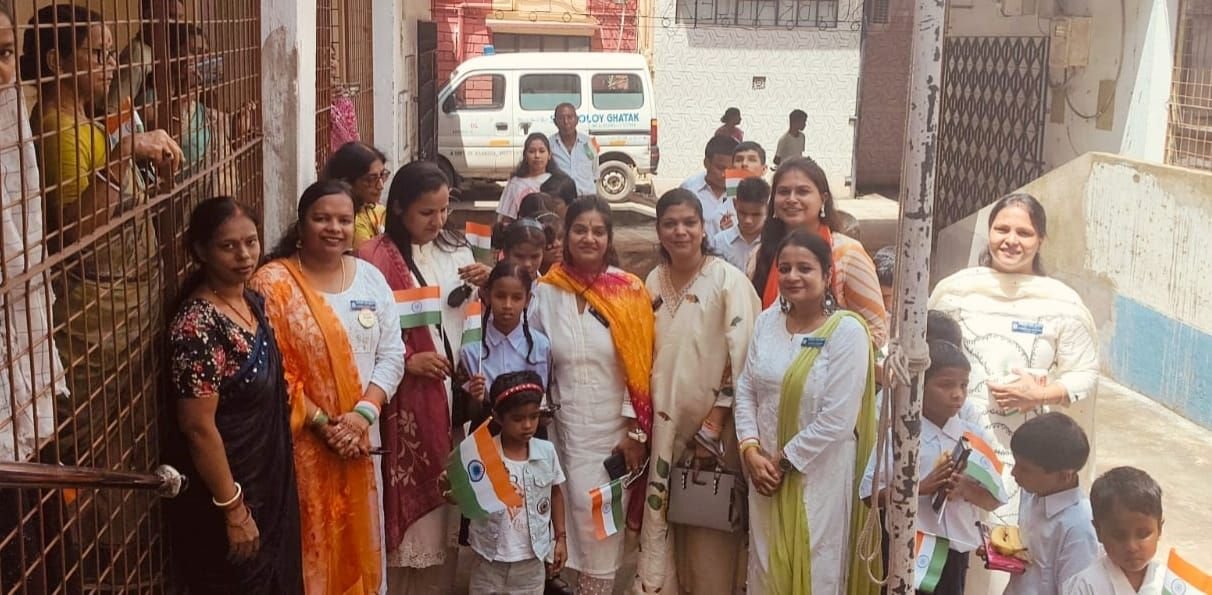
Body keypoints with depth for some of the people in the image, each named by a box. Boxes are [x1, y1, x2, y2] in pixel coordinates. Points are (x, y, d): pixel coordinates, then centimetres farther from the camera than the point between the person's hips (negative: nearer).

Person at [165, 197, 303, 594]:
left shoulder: (251, 302, 3)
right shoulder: (197, 324, -23)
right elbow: (198, 427, -23)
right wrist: (233, 509, -21)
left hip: (268, 483, 8)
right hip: (226, 492, -8)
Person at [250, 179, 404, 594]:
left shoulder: (370, 279, 5)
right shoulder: (273, 283, -9)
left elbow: (391, 355, 3)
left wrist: (363, 414, -12)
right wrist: (321, 423, -17)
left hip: (358, 440, 4)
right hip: (298, 443, -4)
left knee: (356, 542, 16)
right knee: (309, 548, 5)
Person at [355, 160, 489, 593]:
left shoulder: (458, 251, 10)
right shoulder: (375, 258, -8)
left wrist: (487, 287, -2)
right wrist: (407, 361, -18)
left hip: (456, 395, 5)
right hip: (407, 403, -5)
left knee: (448, 501, 11)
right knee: (410, 501, -2)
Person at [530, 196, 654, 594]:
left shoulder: (629, 291, -5)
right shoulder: (545, 292, 0)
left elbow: (640, 367, -5)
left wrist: (635, 432, -8)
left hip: (616, 429, -1)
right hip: (564, 428, 1)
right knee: (577, 524, 5)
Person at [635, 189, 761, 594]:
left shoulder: (729, 280, -11)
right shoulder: (654, 281, 6)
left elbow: (741, 358, -14)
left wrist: (713, 425, -14)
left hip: (712, 424, -5)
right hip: (664, 423, 5)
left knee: (710, 530, 3)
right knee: (661, 519, 11)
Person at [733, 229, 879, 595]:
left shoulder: (847, 331, -14)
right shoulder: (766, 321, 2)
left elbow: (837, 420, -18)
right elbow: (745, 391, 5)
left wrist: (785, 460, -13)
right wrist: (750, 450, -8)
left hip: (818, 475, -5)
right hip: (765, 468, 5)